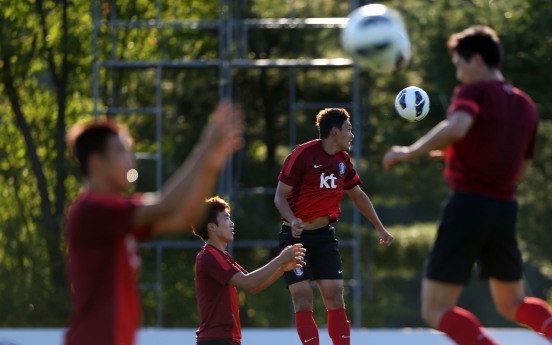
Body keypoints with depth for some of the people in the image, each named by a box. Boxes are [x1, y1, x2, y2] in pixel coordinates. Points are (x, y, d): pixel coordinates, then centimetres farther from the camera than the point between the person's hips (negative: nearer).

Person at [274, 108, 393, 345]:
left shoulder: (343, 161, 7)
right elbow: (280, 195, -13)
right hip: (296, 236, -6)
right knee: (303, 300, -10)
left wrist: (380, 228, 27)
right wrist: (292, 220, -32)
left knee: (335, 297, -2)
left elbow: (358, 195, 23)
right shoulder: (303, 154, -13)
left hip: (324, 235, 6)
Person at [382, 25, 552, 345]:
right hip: (506, 208, 7)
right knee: (513, 304, 24)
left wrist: (408, 152, -17)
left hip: (468, 206, -7)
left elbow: (456, 127, -28)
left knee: (436, 310, -1)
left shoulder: (475, 91, -6)